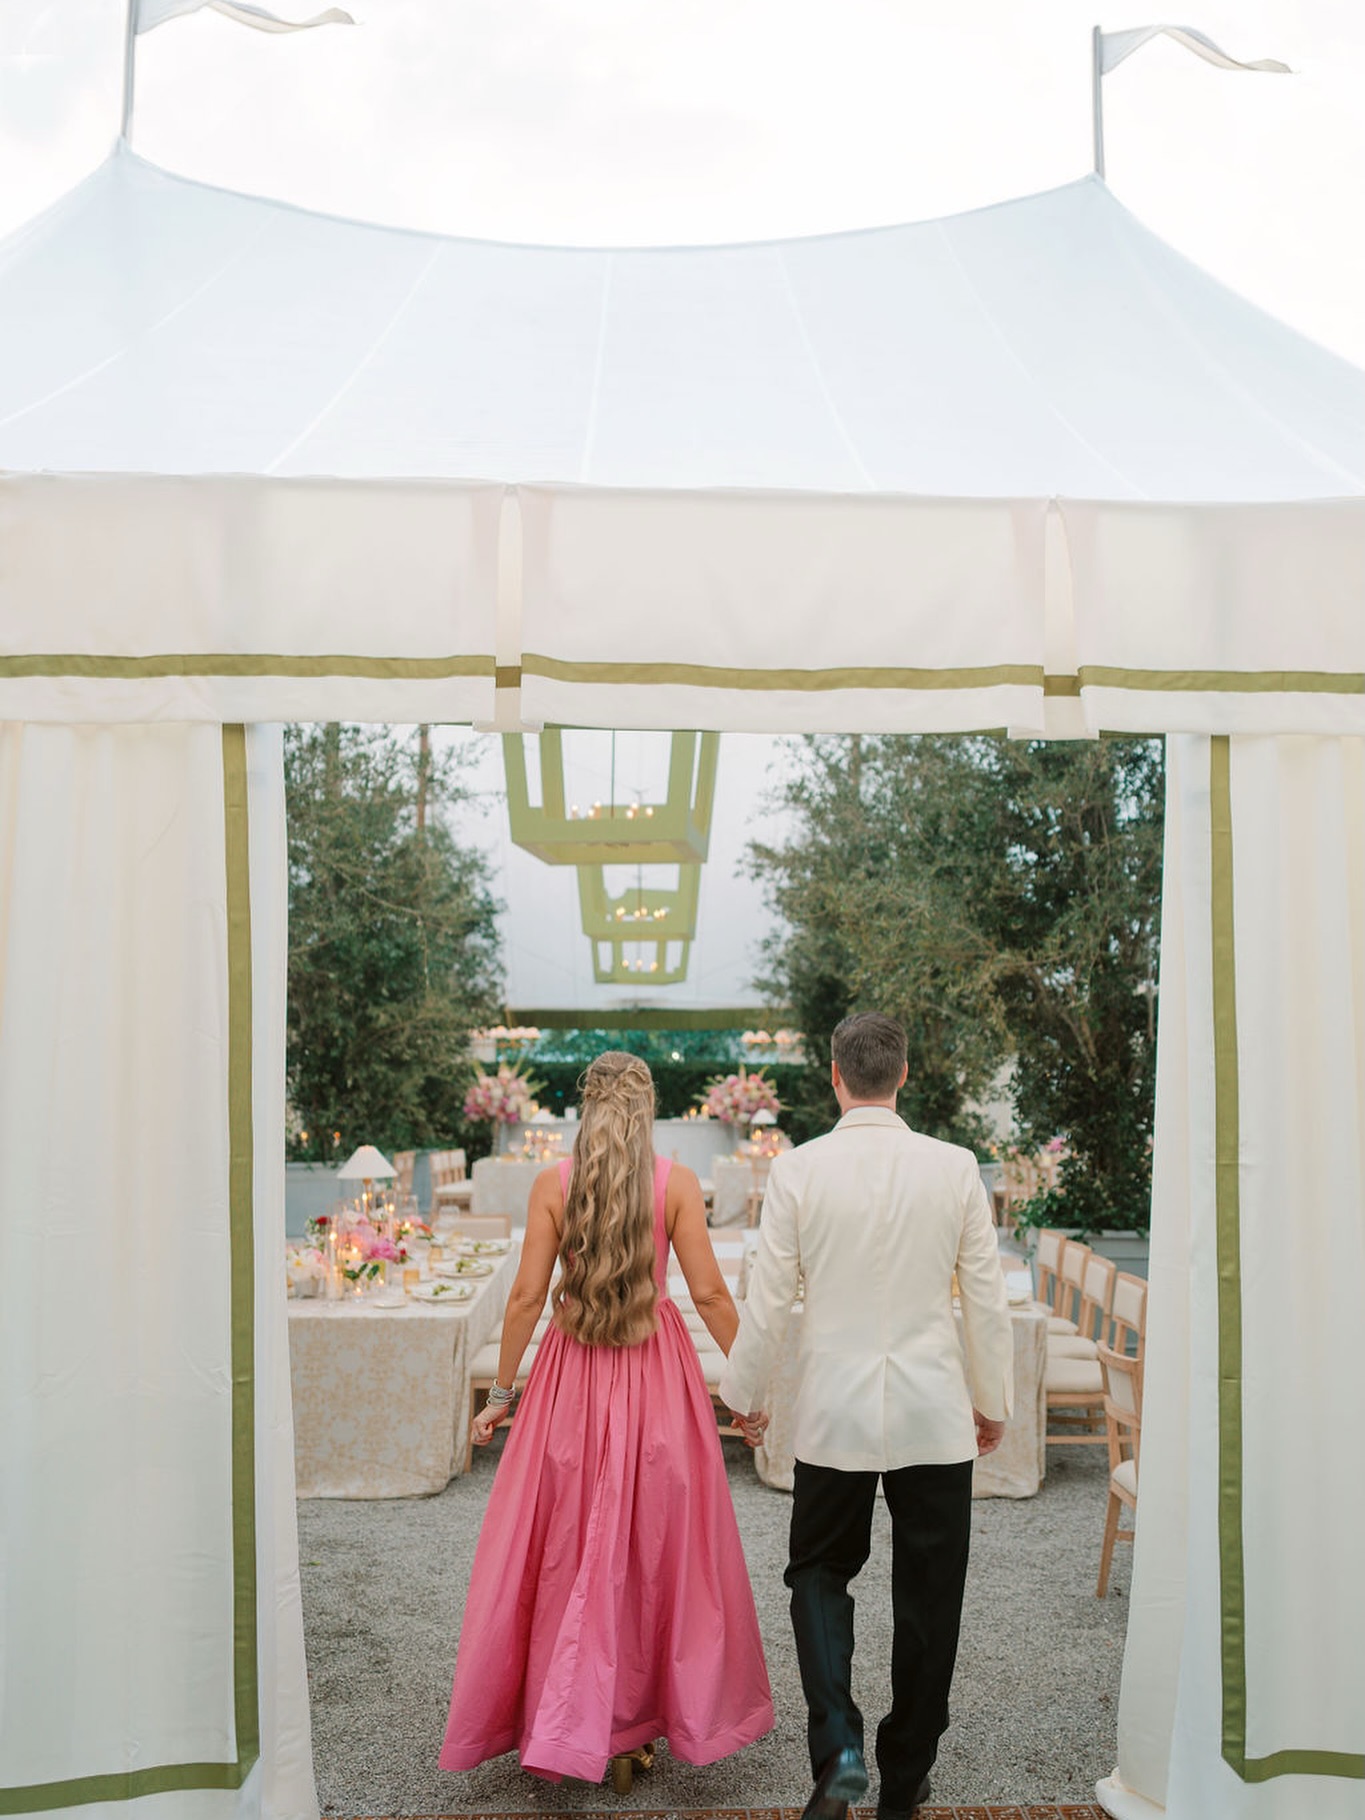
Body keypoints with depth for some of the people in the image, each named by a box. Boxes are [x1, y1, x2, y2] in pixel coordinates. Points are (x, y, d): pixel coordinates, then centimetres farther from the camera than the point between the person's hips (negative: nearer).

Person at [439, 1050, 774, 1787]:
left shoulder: (552, 1183, -3)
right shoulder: (677, 1182, -6)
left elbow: (526, 1296, -4)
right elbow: (709, 1292, -7)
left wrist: (501, 1390, 5)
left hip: (572, 1372, 1)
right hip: (656, 1371, -1)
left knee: (565, 1548, 13)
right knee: (655, 1544, 12)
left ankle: (564, 1721, 20)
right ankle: (633, 1725, 21)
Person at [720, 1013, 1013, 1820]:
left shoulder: (797, 1169, -9)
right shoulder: (955, 1168, -6)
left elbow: (768, 1302, -5)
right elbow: (987, 1302, 0)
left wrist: (747, 1394, 11)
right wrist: (993, 1402, 14)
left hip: (834, 1413, -1)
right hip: (935, 1416, 1)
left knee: (820, 1571, 19)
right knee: (928, 1594, 14)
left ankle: (839, 1744, 2)